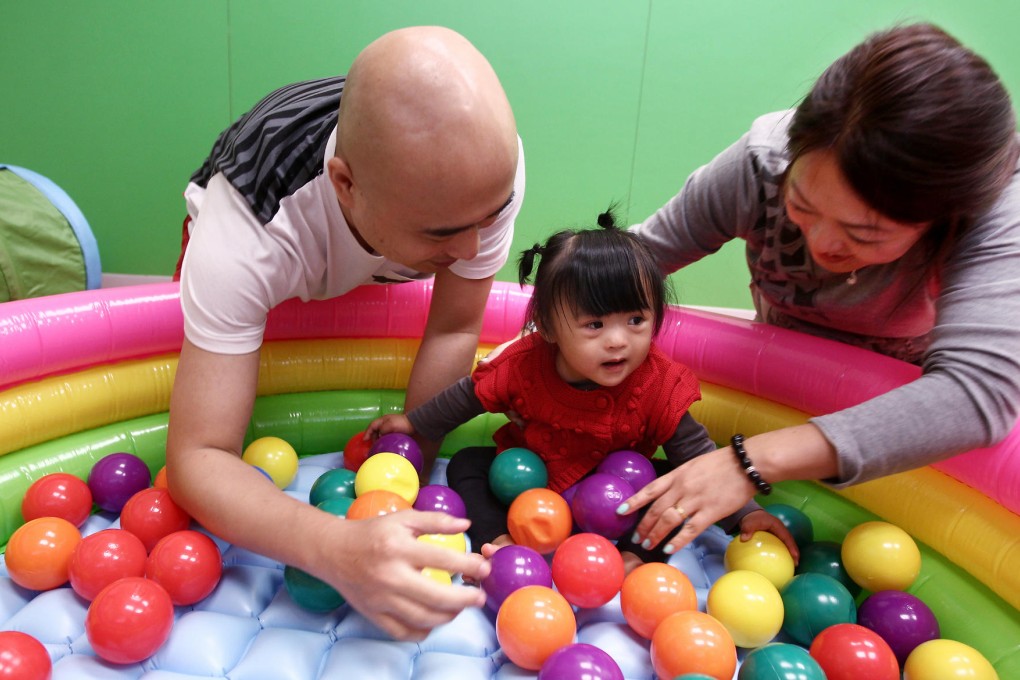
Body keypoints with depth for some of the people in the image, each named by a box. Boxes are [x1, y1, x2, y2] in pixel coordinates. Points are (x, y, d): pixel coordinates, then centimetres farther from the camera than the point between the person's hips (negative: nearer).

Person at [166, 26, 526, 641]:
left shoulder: (489, 165, -38)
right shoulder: (241, 241, -46)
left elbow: (454, 330, -25)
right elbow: (197, 458, -44)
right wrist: (336, 548, -61)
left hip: (379, 270, 2)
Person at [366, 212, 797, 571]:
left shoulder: (659, 385, -24)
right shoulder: (522, 364, -22)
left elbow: (697, 457, -16)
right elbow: (469, 396, -4)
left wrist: (744, 513, -24)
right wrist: (415, 423, 6)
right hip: (527, 474, 2)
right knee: (465, 464, -10)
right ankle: (501, 543, -22)